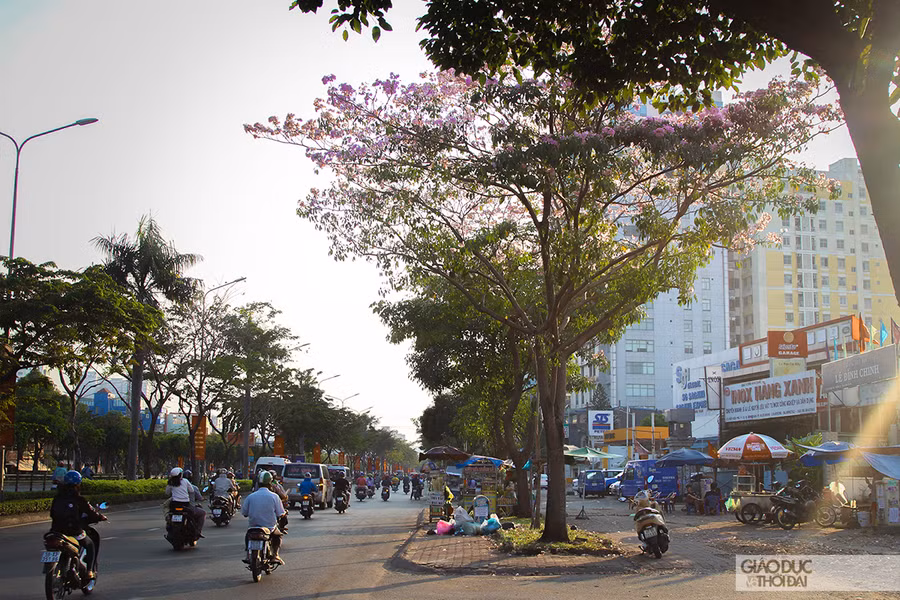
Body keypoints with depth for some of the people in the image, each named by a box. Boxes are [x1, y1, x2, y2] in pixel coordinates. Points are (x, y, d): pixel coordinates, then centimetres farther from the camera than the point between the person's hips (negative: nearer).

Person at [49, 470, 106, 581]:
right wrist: (100, 517, 16)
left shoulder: (57, 498, 4)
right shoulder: (79, 499, -10)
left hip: (57, 531, 4)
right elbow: (91, 512, -4)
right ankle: (89, 571, 9)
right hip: (75, 533, -4)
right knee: (90, 545, 21)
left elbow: (52, 514, 15)